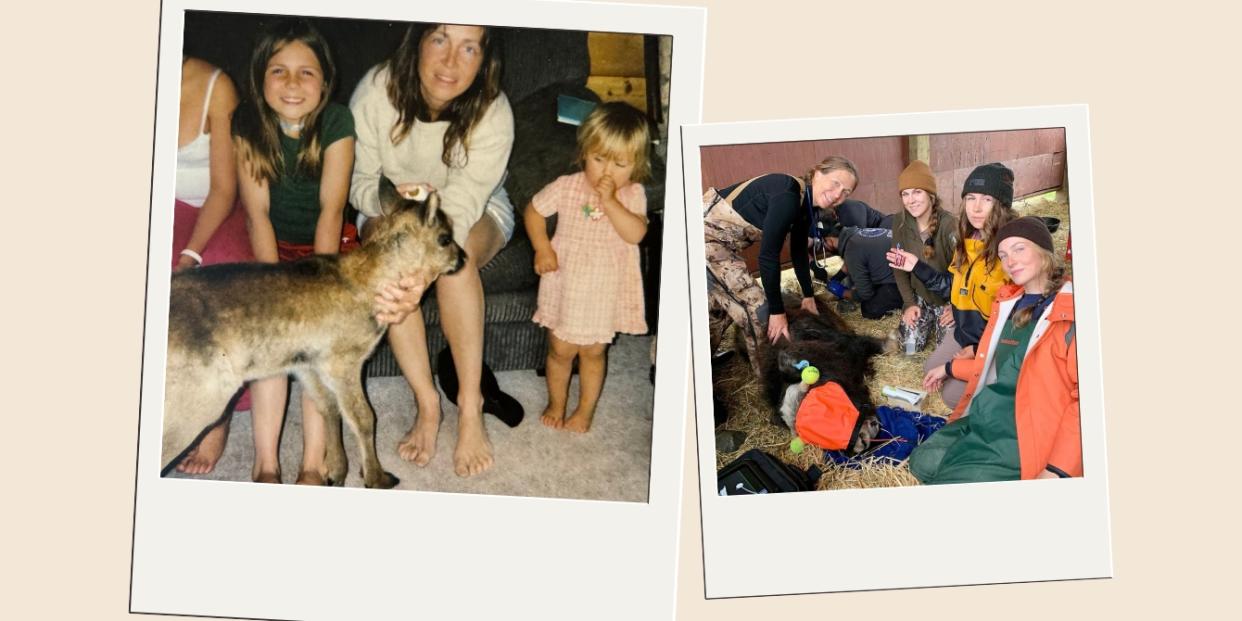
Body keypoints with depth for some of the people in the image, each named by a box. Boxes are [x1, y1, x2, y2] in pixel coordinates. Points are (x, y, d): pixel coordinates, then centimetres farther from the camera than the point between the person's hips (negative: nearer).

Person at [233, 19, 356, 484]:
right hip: (274, 244, 1)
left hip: (326, 242, -1)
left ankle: (313, 463, -23)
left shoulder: (336, 123, -15)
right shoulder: (249, 125, -10)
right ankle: (266, 462, -24)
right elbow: (258, 211, -14)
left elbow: (331, 209, -19)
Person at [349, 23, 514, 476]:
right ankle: (426, 403, -24)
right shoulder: (377, 90, -23)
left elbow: (460, 209, -37)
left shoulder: (493, 114, -28)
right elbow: (359, 184, -13)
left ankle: (470, 405, -25)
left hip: (478, 212, -1)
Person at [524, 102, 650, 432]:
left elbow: (636, 233, -24)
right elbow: (534, 210, 3)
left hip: (606, 290, 0)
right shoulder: (567, 187, -10)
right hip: (566, 284, 0)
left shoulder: (633, 195, -10)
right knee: (561, 350, 13)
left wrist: (610, 201, -31)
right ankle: (556, 403, 36)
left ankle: (586, 410, 33)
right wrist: (542, 249, -8)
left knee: (593, 352, 14)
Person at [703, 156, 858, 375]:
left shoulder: (806, 204, 3)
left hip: (724, 240, 10)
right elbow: (768, 255, -26)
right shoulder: (788, 195, -26)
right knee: (755, 305, -7)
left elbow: (798, 252, 17)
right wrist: (777, 312, -21)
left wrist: (808, 296, 19)